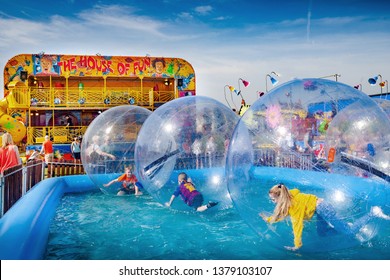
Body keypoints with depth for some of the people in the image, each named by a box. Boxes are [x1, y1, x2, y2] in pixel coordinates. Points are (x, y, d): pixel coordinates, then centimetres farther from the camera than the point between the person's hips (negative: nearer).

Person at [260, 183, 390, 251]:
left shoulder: (294, 204, -26)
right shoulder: (287, 200, 0)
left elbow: (297, 226, -25)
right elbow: (282, 214, 16)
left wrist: (297, 246, -21)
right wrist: (268, 219, 14)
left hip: (322, 208, -9)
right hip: (319, 209, 9)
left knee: (350, 232, -4)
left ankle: (373, 213, 6)